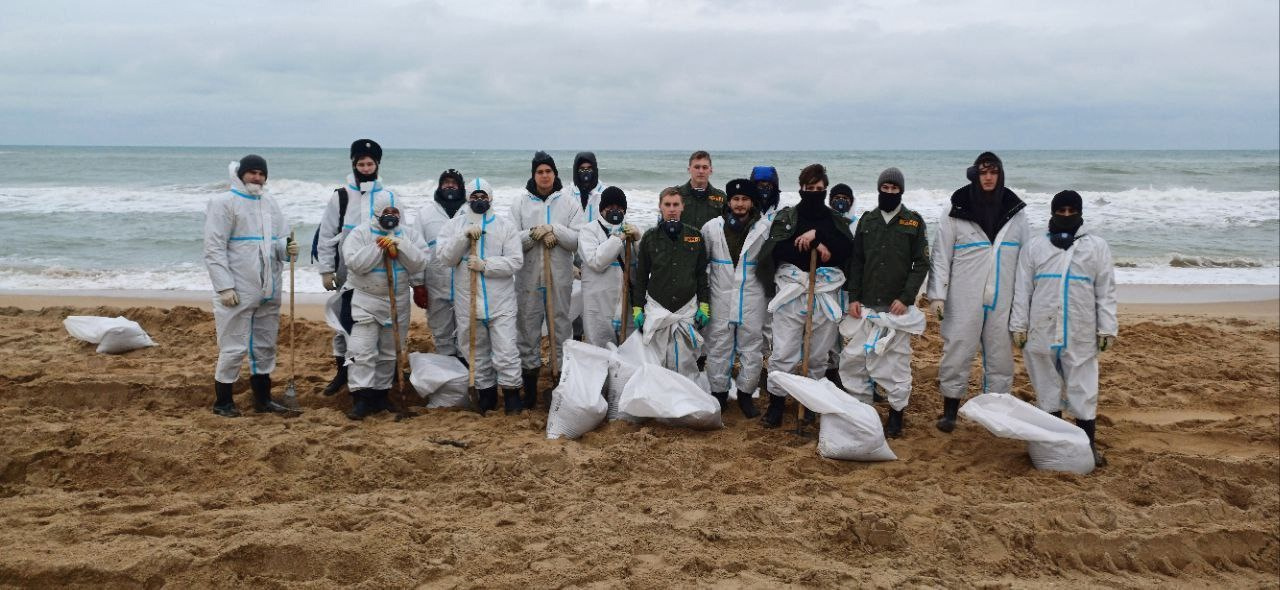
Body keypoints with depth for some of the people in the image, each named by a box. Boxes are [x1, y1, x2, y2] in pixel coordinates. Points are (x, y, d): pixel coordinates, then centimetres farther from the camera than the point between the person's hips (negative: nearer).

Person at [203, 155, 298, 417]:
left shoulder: (269, 203, 13)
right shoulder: (224, 203, -6)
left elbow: (281, 238, 14)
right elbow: (214, 249, -11)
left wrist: (287, 248, -11)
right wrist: (225, 286, -17)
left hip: (268, 289, 7)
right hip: (237, 291, -7)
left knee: (265, 346, 14)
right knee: (234, 347, -2)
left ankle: (262, 398, 26)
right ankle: (222, 401, 13)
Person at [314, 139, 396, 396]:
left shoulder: (389, 198, 5)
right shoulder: (340, 197, 1)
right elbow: (326, 236, 2)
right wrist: (326, 270, -3)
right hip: (348, 274, -1)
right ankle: (342, 370, 20)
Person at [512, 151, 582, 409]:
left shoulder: (569, 204, 5)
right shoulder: (520, 204, 6)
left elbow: (577, 240, -4)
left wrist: (554, 229, -16)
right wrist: (534, 234, -17)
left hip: (560, 279, 0)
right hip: (529, 278, 0)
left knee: (561, 327, 4)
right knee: (528, 328, 3)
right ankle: (530, 390, 12)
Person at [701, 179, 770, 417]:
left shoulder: (764, 229, 0)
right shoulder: (712, 227, 2)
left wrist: (764, 283, 5)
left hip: (752, 298, 0)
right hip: (721, 297, 0)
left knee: (751, 347, 4)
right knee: (719, 346, 5)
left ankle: (745, 393, 17)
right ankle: (719, 392, 17)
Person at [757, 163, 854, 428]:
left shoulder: (836, 221, 13)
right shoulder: (785, 217, 7)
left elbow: (847, 249, -5)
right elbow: (777, 249, -10)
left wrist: (817, 234, -14)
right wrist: (816, 247, -11)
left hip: (826, 294, 2)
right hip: (791, 291, -2)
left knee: (818, 355, 9)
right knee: (783, 354, -5)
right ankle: (776, 403, 9)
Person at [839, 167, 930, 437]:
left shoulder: (914, 221, 2)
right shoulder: (867, 220, 11)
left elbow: (921, 263, -1)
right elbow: (856, 261, 12)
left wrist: (906, 298, -11)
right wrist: (853, 297, 3)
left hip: (898, 306, -3)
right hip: (867, 306, 3)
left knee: (897, 360, -1)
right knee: (855, 357, 2)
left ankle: (896, 414, 11)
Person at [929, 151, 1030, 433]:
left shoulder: (1015, 212, 6)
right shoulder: (957, 211, -2)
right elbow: (941, 256, -1)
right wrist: (937, 294, -7)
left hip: (1002, 299, 2)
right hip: (964, 299, -2)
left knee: (1000, 353, 8)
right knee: (957, 351, 1)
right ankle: (950, 408, 13)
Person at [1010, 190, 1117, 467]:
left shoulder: (1097, 247, 6)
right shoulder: (1034, 246, 7)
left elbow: (1106, 291, 5)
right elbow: (1022, 289, 7)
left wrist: (1107, 328, 0)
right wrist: (1018, 325, 2)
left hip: (1081, 335, -1)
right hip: (1041, 332, 1)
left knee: (1083, 391, 1)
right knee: (1047, 389, 10)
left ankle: (1088, 445, 11)